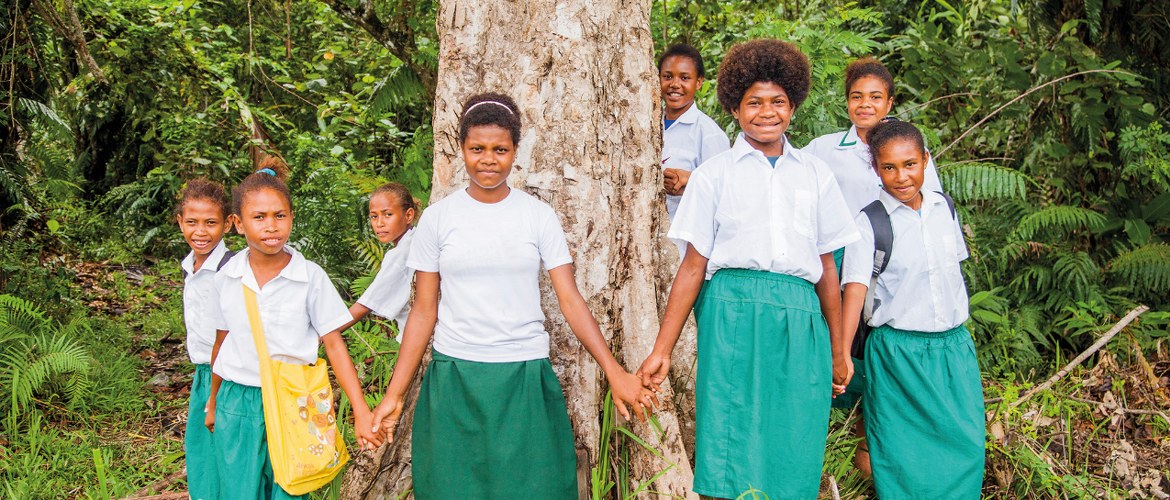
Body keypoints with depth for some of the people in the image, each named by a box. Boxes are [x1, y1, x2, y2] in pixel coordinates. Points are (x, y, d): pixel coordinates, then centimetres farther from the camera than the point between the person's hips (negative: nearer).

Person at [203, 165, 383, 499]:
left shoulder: (310, 277, -8)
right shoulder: (227, 278, 0)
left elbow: (334, 344, -6)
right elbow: (222, 341, 12)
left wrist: (361, 412, -11)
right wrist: (213, 402, 22)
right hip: (237, 402, 2)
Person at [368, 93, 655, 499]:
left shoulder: (539, 216, 1)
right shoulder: (438, 218, 2)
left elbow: (571, 301, -1)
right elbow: (424, 312, 4)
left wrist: (615, 373, -10)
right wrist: (394, 394, 0)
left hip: (525, 377, 0)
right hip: (454, 378, 0)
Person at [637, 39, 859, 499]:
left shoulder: (815, 174, 15)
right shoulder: (715, 174, 8)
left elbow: (827, 265, 17)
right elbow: (693, 265, 5)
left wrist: (838, 351, 15)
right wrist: (661, 351, 0)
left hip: (800, 320, 3)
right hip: (733, 313, -2)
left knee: (794, 457, 3)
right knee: (731, 456, -5)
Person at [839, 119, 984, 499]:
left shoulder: (943, 207, 5)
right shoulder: (870, 222, -9)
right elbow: (855, 288, -15)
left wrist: (958, 331, 17)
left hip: (954, 346, 4)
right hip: (898, 350, -4)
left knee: (966, 443, 4)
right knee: (903, 453, 3)